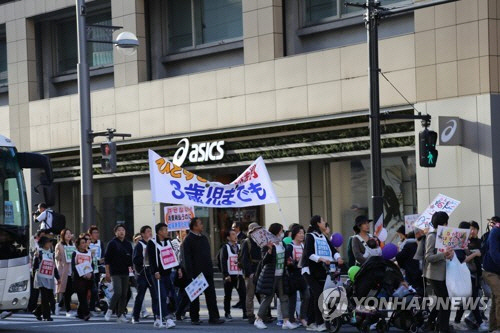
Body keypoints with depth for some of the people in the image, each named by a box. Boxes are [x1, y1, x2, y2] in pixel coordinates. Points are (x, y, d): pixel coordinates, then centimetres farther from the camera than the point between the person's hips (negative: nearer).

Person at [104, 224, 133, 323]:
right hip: (115, 273, -5)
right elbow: (107, 259, -4)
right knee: (118, 292, -17)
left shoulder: (128, 244, 13)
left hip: (125, 273, 5)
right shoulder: (112, 243, -2)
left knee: (124, 294, 4)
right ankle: (109, 311, 0)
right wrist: (107, 273, -9)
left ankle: (121, 315, 9)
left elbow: (131, 259, 19)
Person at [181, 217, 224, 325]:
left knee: (211, 294, 2)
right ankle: (194, 318, 10)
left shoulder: (203, 238, 15)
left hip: (207, 272, 7)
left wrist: (210, 269, 15)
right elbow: (186, 259, -13)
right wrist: (190, 274, -17)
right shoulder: (188, 240, -9)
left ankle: (214, 317, 3)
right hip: (195, 273, -7)